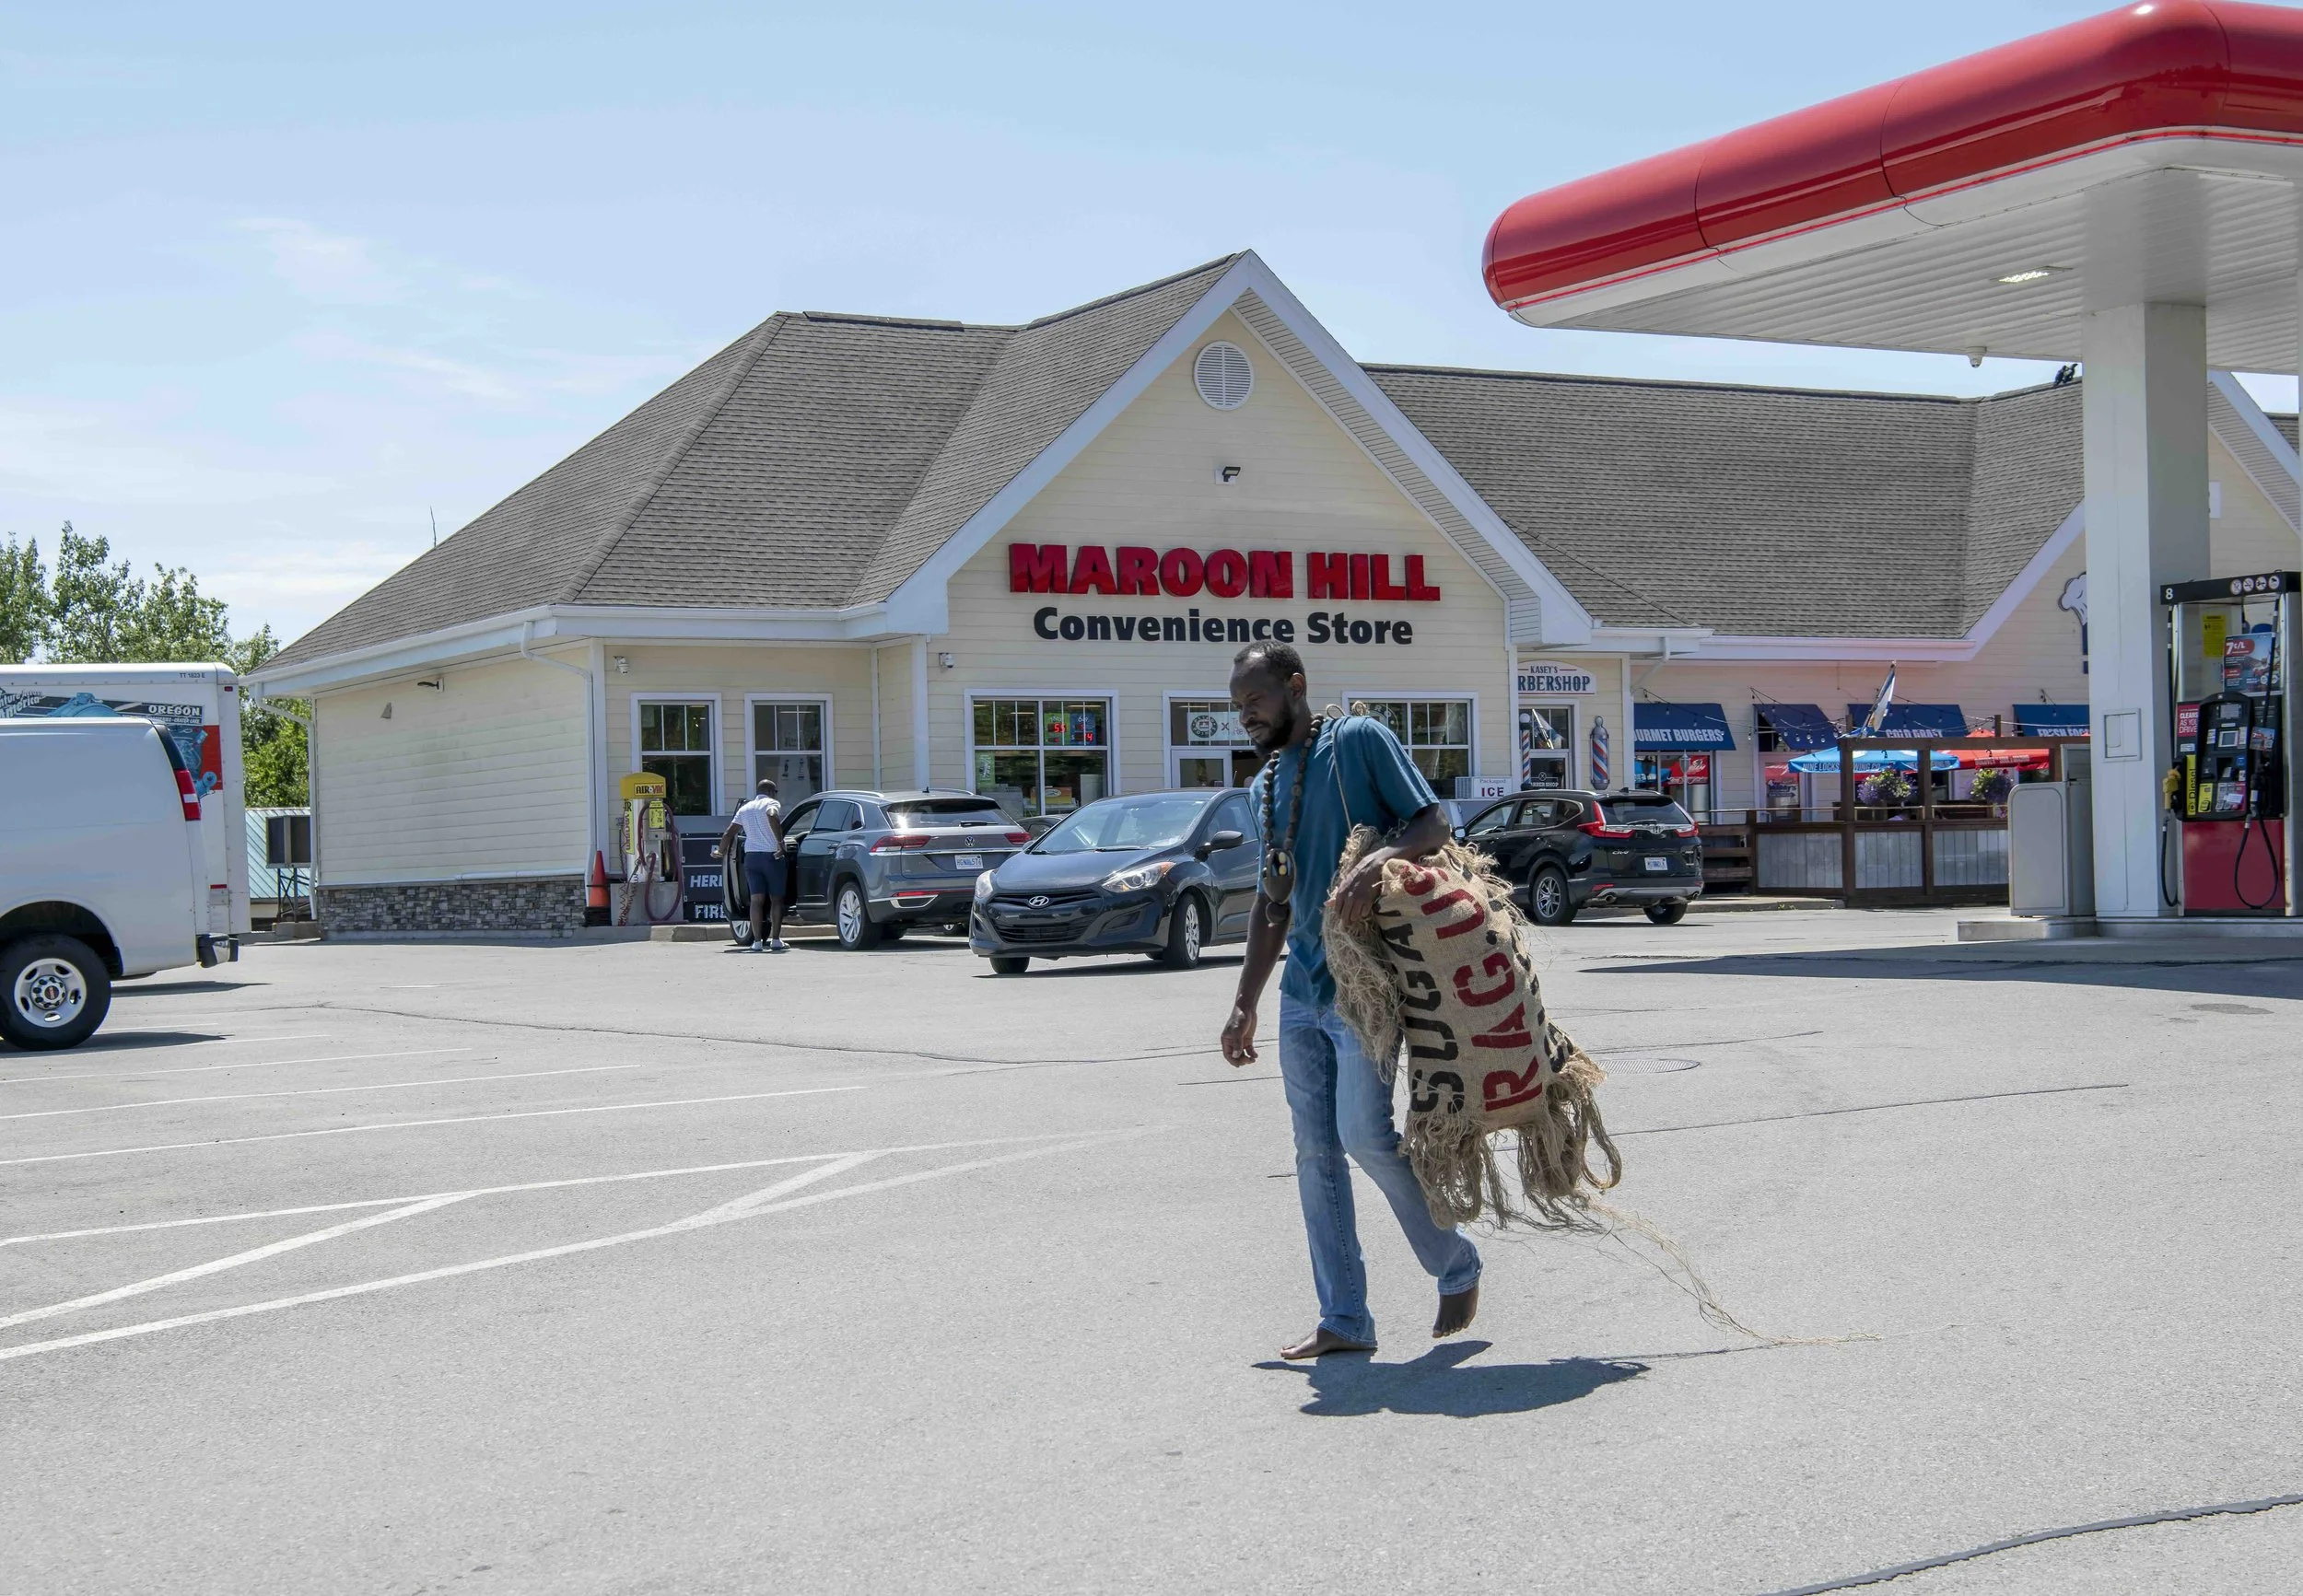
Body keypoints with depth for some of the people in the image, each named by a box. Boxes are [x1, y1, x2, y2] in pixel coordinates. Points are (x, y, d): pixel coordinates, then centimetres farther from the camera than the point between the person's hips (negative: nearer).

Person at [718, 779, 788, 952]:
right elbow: (772, 816, -25)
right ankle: (775, 940, 2)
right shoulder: (771, 804, -1)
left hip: (751, 856, 4)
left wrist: (721, 851, 33)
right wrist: (780, 842, -26)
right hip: (771, 856, -4)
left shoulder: (745, 808, 16)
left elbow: (729, 833, 18)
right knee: (776, 899, 5)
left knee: (757, 899, 0)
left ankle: (757, 941, -8)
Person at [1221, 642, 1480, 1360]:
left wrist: (1380, 857, -29)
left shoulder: (1359, 741, -3)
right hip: (1302, 989, 7)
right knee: (1315, 1152, 4)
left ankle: (1457, 1266, 9)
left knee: (1365, 1134, -13)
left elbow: (1433, 825, -8)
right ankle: (1344, 1320, 9)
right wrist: (1245, 1004, 17)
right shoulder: (1265, 787, 17)